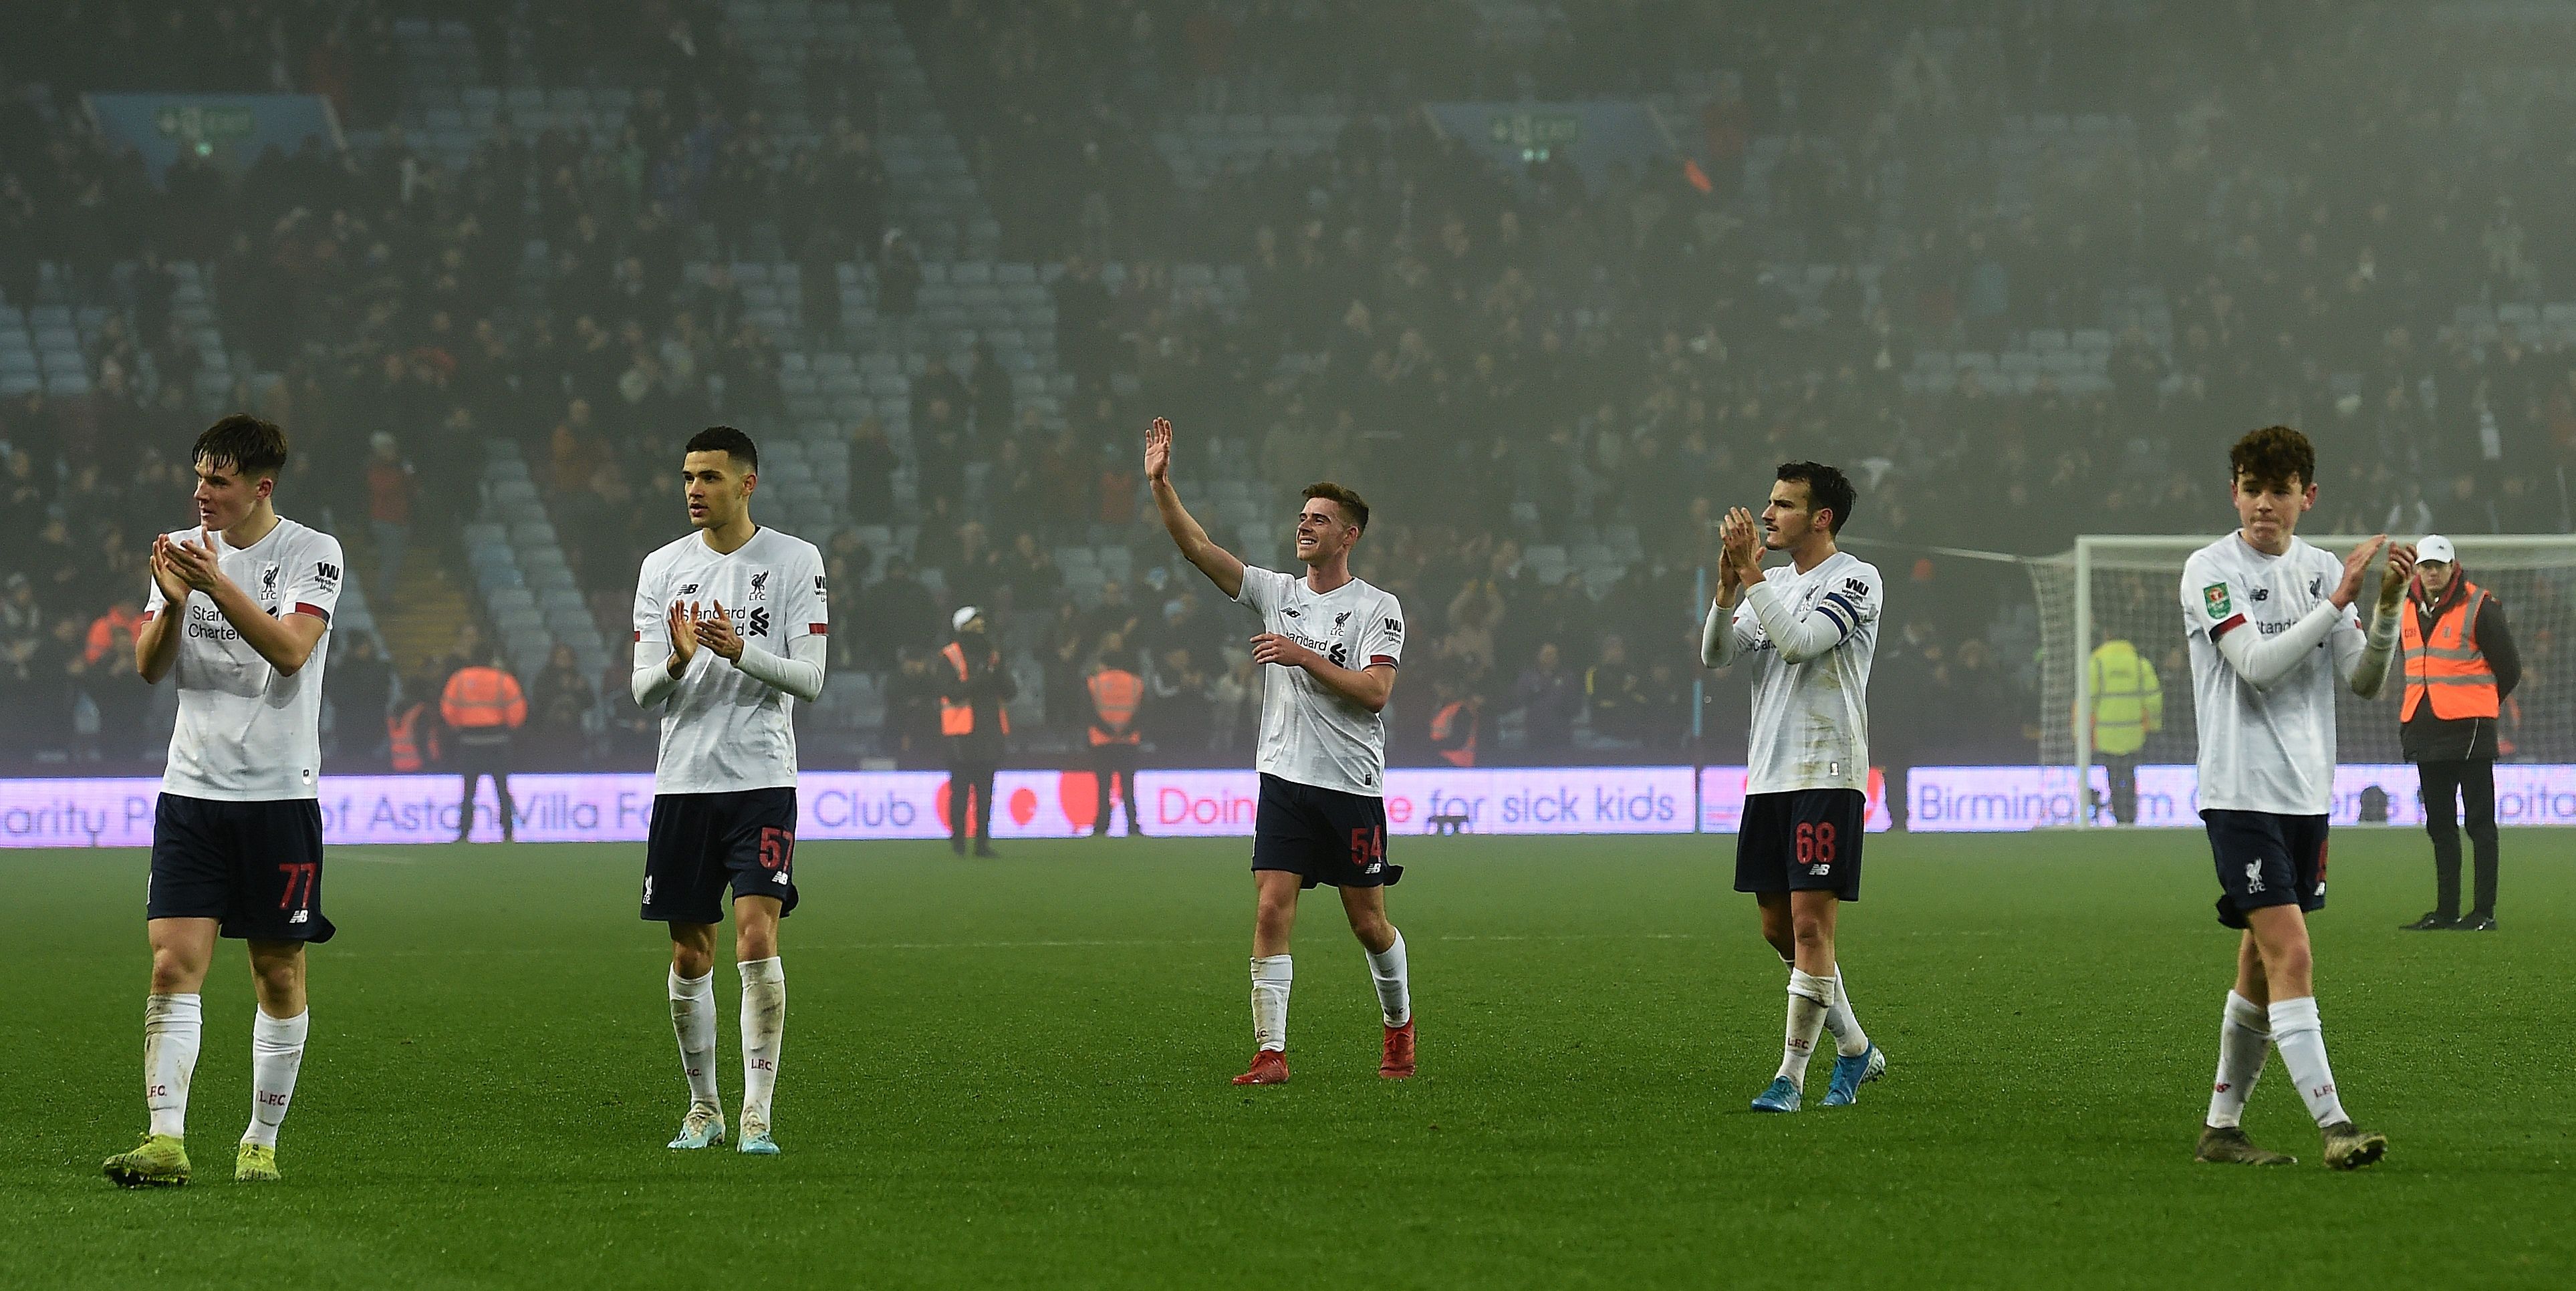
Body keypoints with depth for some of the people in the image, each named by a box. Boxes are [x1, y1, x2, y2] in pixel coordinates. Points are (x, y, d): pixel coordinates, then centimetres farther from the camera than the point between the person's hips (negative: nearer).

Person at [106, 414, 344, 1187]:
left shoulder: (314, 554, -4)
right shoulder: (181, 549, 8)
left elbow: (291, 650, -19)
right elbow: (150, 668, 3)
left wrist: (218, 584, -28)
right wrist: (174, 602, -16)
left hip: (280, 795, -2)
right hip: (191, 790, 3)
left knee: (279, 973, 4)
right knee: (173, 963, -9)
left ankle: (262, 1143, 14)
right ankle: (166, 1140, -15)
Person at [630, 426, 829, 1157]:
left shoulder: (795, 561, 0)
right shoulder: (663, 568, 9)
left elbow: (810, 679, -4)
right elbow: (643, 692, 5)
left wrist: (740, 651, -21)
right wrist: (676, 661, -18)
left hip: (763, 780, -3)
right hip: (682, 783, 3)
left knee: (757, 942, -15)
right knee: (691, 957, 6)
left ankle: (757, 1115, -14)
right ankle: (703, 1110, 20)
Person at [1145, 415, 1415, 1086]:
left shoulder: (1377, 608, -2)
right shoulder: (1276, 593, 8)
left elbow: (1374, 691, -15)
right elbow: (1199, 549, 0)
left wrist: (1304, 656, -19)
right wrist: (1160, 484, -11)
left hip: (1353, 786, -3)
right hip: (1284, 779, 3)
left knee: (1368, 922, 6)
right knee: (1272, 910, -10)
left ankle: (1399, 1028, 30)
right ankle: (1271, 1052, -10)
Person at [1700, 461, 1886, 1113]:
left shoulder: (1856, 579, -6)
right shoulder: (1774, 585, 17)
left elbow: (1800, 641, -19)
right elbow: (1716, 654, 8)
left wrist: (1750, 574, -16)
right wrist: (1729, 587, -8)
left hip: (1827, 776, -8)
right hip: (1768, 776, 8)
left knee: (1810, 924, -10)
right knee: (1778, 929, 9)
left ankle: (1791, 1076, -7)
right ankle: (1855, 1048, 24)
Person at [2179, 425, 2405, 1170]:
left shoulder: (2322, 570, 11)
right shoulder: (2211, 570, -6)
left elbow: (2365, 682, 8)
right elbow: (2256, 662, -18)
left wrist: (2388, 608, -8)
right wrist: (2338, 603, -21)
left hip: (2307, 795, 6)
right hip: (2240, 792, -6)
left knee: (2262, 964, 10)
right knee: (2291, 954, -15)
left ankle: (2221, 1128, 19)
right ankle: (2333, 1128, -19)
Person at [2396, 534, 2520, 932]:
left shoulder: (2479, 607, -7)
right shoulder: (2408, 610, 12)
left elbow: (2509, 669, -1)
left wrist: (2480, 706, 7)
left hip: (2469, 732, -7)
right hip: (2423, 731, 7)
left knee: (2479, 822, -4)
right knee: (2440, 825, 11)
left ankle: (2485, 911, -3)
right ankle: (2446, 910, 17)